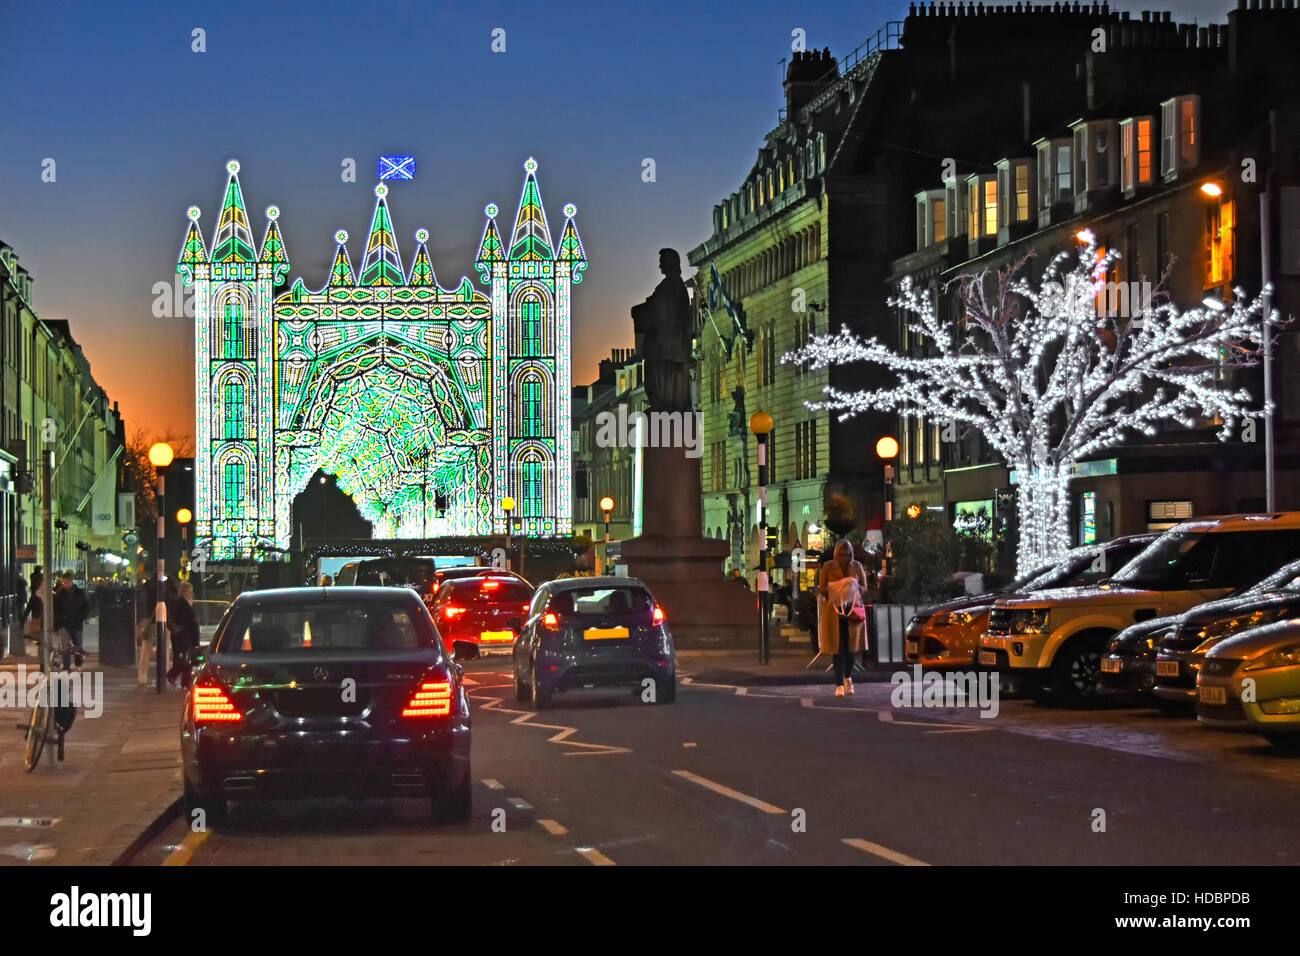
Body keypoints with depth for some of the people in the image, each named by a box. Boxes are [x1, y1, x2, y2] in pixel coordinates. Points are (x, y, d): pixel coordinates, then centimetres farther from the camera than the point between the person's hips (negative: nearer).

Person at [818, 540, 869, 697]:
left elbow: (864, 588, 10)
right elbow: (822, 589, 1)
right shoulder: (828, 567, 2)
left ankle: (848, 677, 27)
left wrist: (854, 587, -12)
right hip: (833, 609, -2)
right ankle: (839, 684, -1)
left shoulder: (857, 567, 8)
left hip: (853, 609, 2)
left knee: (852, 646, 0)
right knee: (838, 647, -6)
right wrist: (836, 589, -18)